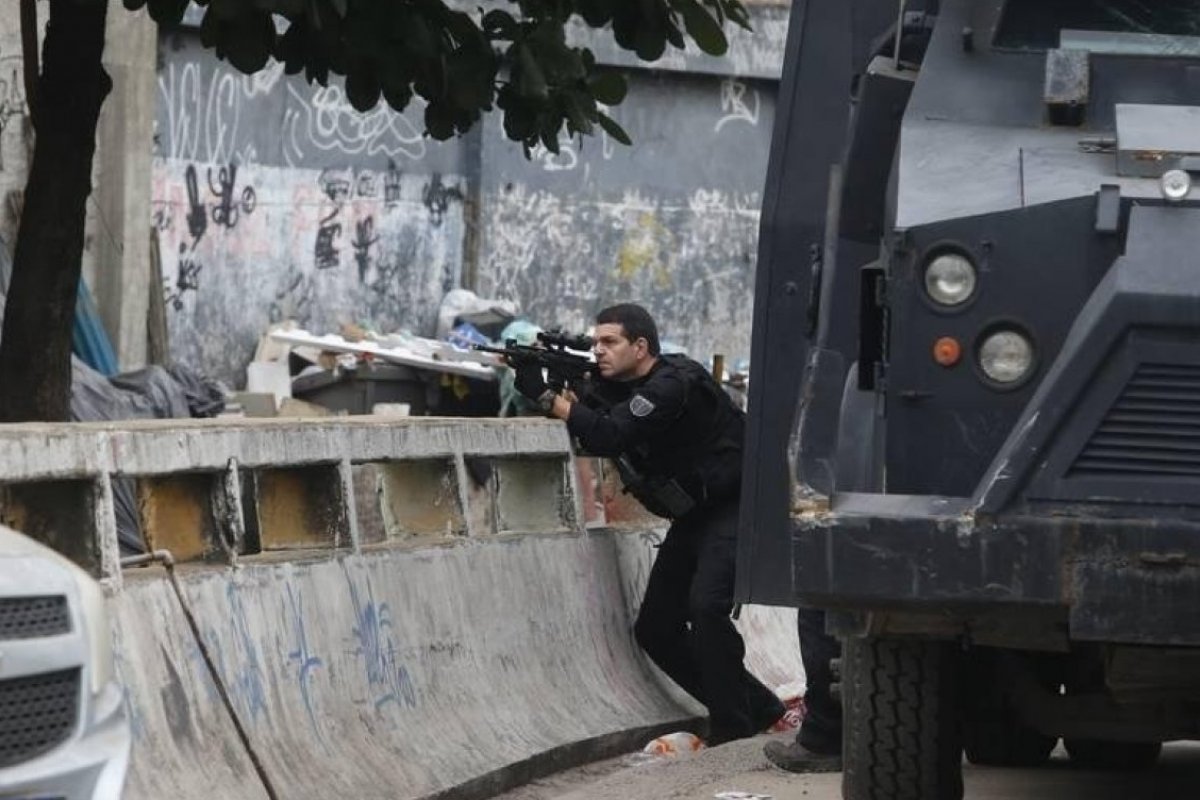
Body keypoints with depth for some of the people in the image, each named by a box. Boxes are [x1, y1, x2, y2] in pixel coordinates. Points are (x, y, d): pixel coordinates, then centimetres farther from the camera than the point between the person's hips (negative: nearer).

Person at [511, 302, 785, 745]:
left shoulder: (673, 384, -22)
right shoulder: (614, 384, 8)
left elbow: (610, 436, -32)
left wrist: (550, 399, -28)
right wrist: (538, 385, -16)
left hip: (734, 509, -10)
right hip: (694, 518, 10)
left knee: (705, 607, -27)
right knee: (654, 629, 6)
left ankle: (732, 724, -17)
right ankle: (756, 707, 16)